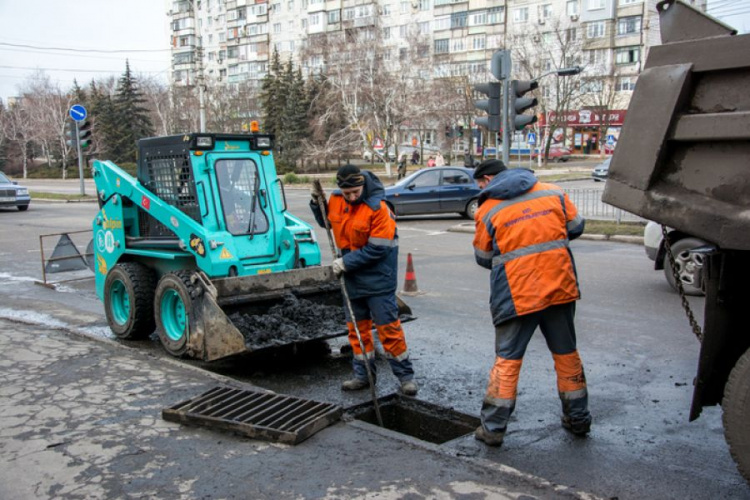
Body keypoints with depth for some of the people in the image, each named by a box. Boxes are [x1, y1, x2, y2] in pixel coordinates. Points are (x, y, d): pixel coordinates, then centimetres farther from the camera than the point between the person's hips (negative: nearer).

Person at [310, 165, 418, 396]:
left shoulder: (378, 208, -21)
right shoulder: (335, 199, -2)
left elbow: (377, 249, -22)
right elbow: (327, 222, 18)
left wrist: (346, 262, -20)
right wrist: (317, 203, -1)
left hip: (377, 277, -6)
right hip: (352, 276, 6)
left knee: (388, 325, -3)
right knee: (356, 326, 12)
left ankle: (405, 375, 9)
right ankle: (363, 375, 24)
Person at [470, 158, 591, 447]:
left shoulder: (487, 210, -3)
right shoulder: (552, 192, 5)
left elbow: (483, 258, 4)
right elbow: (576, 227, 11)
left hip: (516, 296, -3)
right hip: (560, 288, 4)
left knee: (507, 359, 6)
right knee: (566, 353, 18)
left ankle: (493, 428, 9)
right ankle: (578, 419, 29)